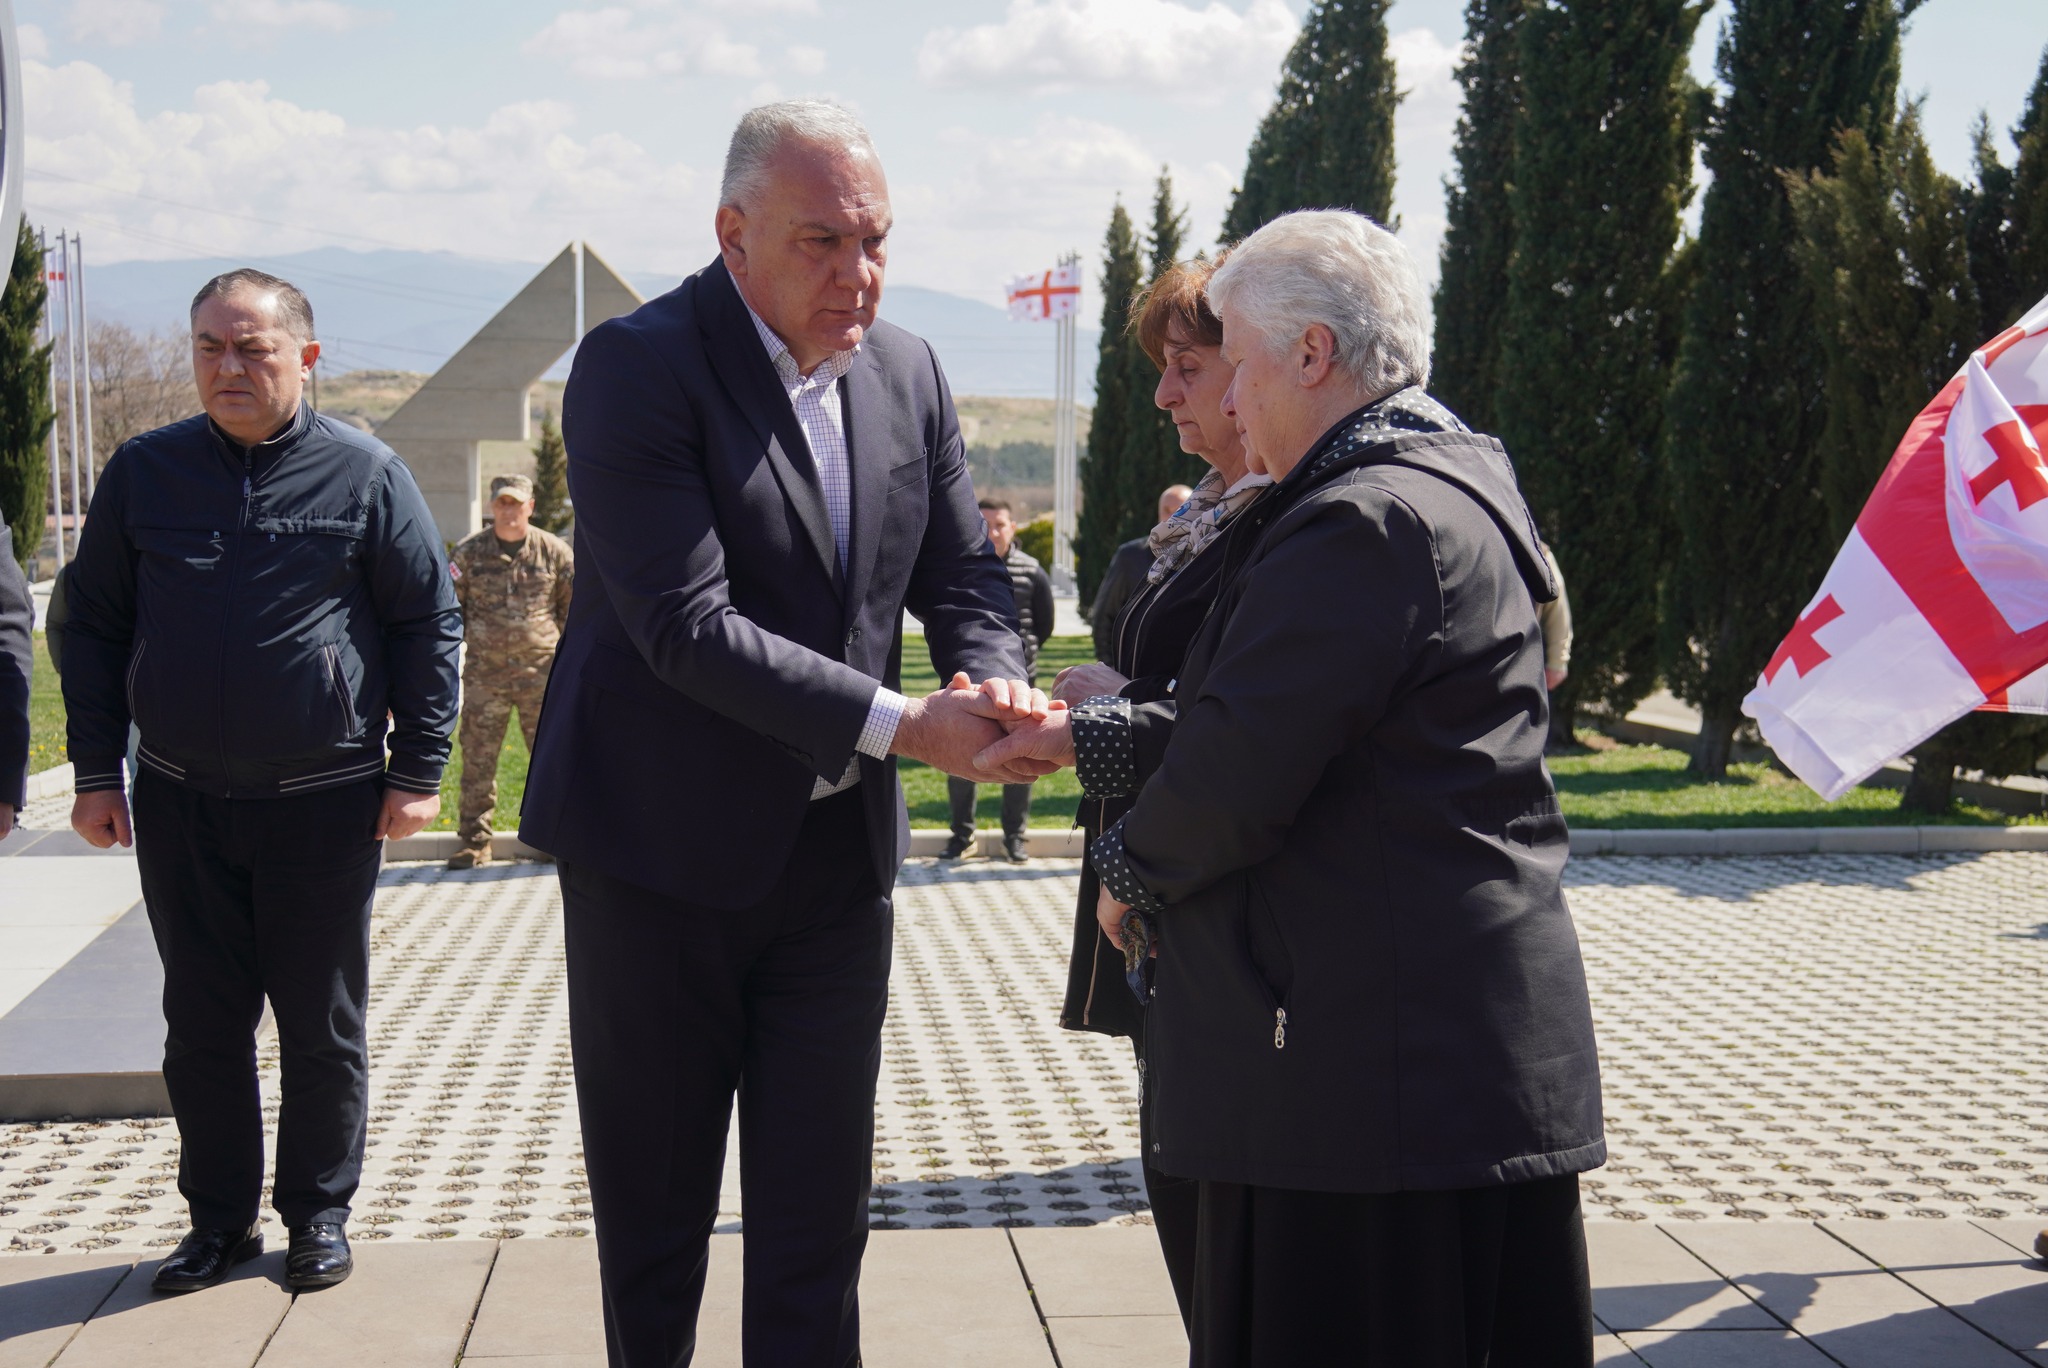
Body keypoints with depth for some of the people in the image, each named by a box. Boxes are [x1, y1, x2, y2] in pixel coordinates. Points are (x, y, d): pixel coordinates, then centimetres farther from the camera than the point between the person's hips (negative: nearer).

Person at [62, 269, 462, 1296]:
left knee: (323, 1026, 8)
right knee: (202, 1022, 9)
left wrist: (419, 769, -3)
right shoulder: (144, 471, 5)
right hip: (180, 804, 2)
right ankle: (218, 1216, 23)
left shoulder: (363, 474, -2)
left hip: (323, 801, -2)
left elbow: (427, 623, 2)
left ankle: (318, 1212, 22)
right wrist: (96, 772, 5)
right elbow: (93, 625, 10)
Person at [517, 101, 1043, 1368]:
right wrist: (901, 727, -28)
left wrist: (996, 690, -16)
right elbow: (685, 623, -24)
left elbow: (965, 574, 8)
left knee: (821, 1214, 11)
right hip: (664, 846, -4)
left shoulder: (908, 371, 3)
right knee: (652, 1215, 11)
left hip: (838, 850, 5)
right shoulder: (637, 364, -16)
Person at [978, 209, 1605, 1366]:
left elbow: (1237, 772, -20)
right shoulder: (1452, 488, 15)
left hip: (1383, 1071, -10)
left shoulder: (1362, 524, -18)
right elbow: (1265, 721, 18)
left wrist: (1130, 873, -1)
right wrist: (1078, 736, 16)